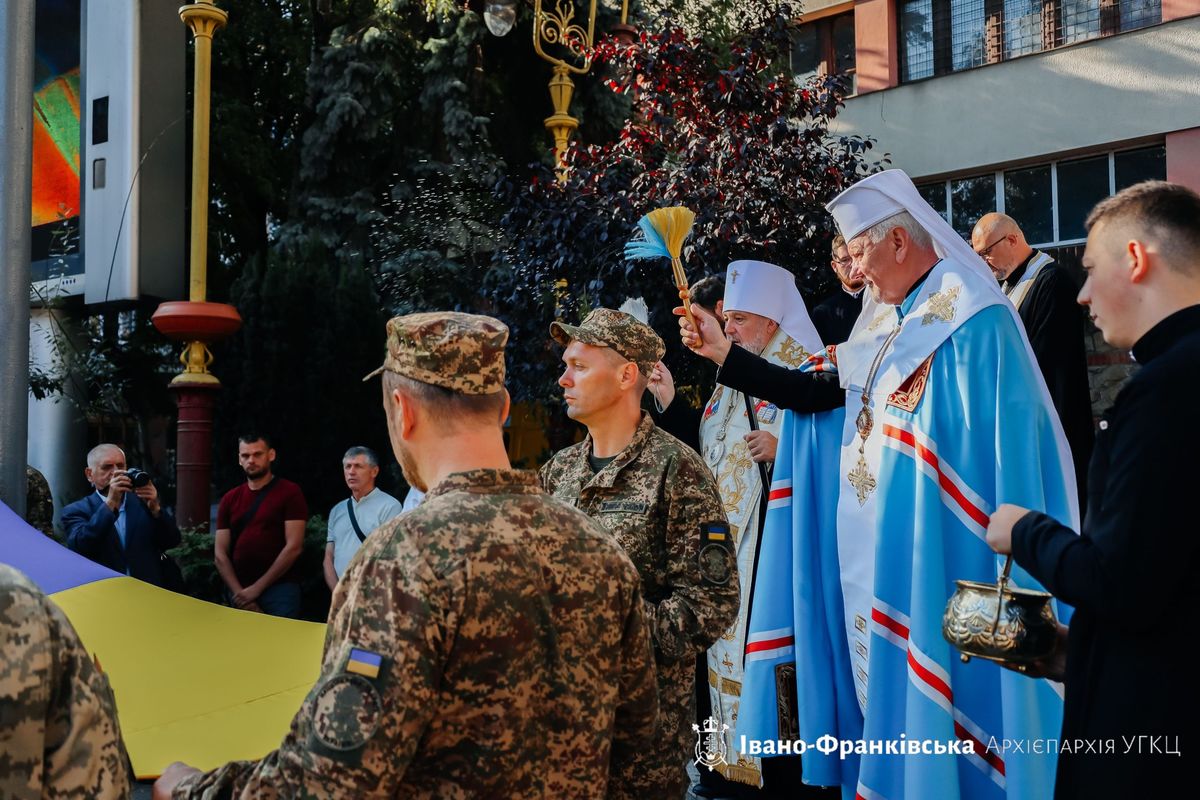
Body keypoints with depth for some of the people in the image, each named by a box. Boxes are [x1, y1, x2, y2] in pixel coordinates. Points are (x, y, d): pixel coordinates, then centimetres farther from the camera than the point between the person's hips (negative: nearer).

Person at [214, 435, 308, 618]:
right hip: (240, 594, 4)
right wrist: (238, 592, -6)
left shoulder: (290, 492, -2)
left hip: (279, 590, -4)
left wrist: (257, 588, -11)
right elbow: (220, 553, 8)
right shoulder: (230, 499, 12)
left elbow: (293, 547, -9)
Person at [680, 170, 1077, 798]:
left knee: (925, 686, -1)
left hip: (932, 553, -8)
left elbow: (1008, 447, -15)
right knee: (884, 683, 13)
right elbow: (813, 392, 8)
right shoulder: (884, 327, 13)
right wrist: (720, 351, 4)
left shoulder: (972, 321, -12)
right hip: (875, 551, 8)